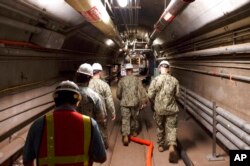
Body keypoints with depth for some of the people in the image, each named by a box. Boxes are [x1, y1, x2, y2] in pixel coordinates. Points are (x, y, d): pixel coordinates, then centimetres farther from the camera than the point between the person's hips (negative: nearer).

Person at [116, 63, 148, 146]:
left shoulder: (122, 80, -1)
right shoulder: (137, 79, -4)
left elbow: (118, 93, 4)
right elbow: (141, 91, -8)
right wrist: (143, 101, 0)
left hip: (124, 103, -1)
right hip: (135, 102, 1)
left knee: (125, 119, 0)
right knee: (135, 118, 19)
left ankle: (125, 135, -12)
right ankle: (135, 131, 36)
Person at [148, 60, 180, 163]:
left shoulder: (155, 80, -10)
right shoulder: (174, 80, -6)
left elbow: (150, 95, -11)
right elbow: (177, 95, -2)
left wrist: (154, 103, 8)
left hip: (159, 109, 0)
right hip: (171, 109, 0)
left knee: (160, 128, 18)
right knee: (171, 128, 6)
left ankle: (161, 145, 33)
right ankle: (172, 146, -13)